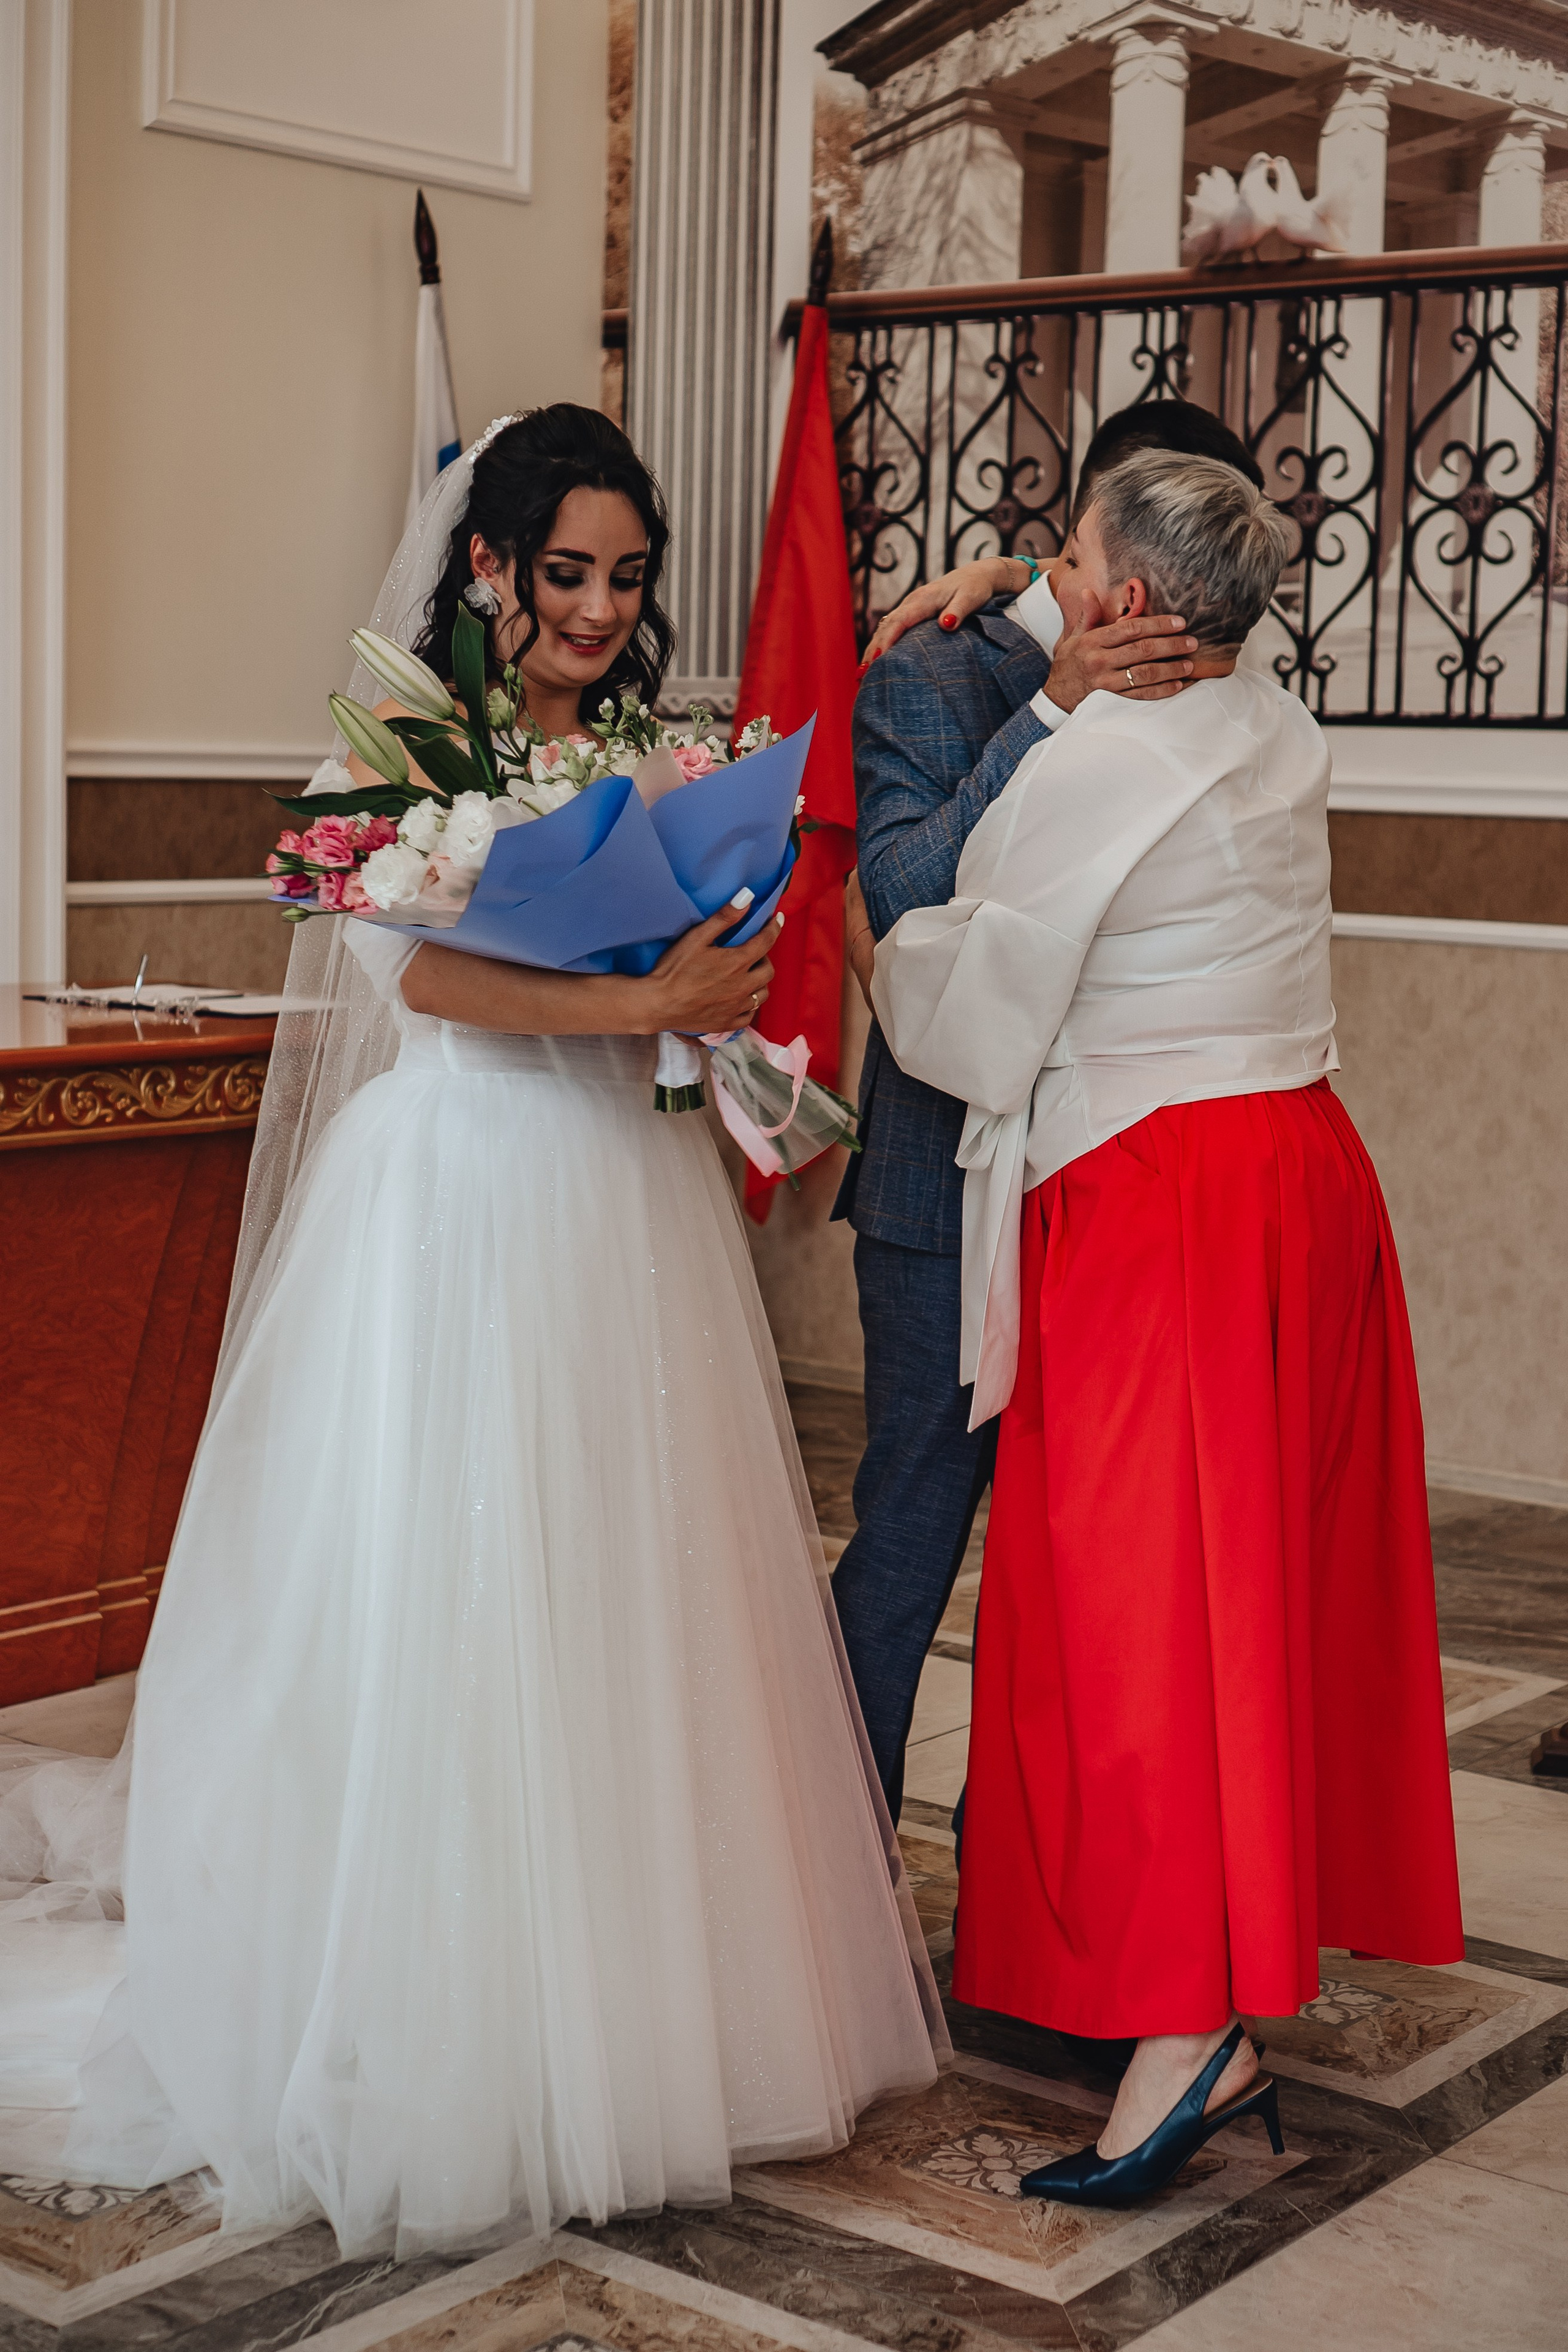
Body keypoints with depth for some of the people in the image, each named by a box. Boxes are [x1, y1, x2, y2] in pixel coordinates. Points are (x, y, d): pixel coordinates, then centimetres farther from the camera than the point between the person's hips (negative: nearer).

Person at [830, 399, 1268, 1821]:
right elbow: (900, 901, -20)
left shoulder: (1173, 689, 9)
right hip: (954, 1184, -6)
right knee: (912, 1535, 2)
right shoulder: (934, 675, -7)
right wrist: (1053, 714, -27)